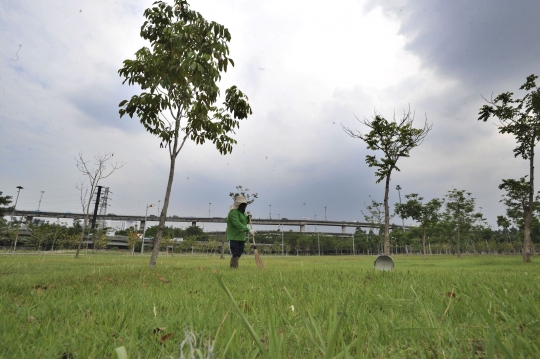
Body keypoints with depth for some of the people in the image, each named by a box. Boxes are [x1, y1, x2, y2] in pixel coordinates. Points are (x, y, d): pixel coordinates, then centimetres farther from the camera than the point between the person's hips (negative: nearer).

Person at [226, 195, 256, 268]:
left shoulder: (242, 212, 15)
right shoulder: (233, 212, -16)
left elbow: (245, 222, 23)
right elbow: (237, 224, -28)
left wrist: (248, 217, 3)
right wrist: (248, 230, -33)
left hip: (241, 237, 9)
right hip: (234, 237, -9)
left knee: (239, 254, 14)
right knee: (235, 254, -7)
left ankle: (233, 267, 25)